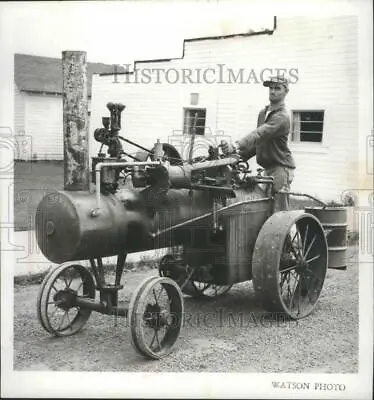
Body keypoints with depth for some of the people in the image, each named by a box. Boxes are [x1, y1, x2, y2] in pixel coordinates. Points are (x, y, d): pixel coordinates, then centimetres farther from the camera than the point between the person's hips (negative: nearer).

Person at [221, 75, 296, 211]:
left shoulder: (282, 117, -15)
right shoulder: (263, 113, 14)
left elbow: (259, 134, -30)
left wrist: (235, 147, -42)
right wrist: (240, 155, 6)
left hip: (281, 167, -9)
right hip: (267, 168, 9)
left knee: (279, 211, -12)